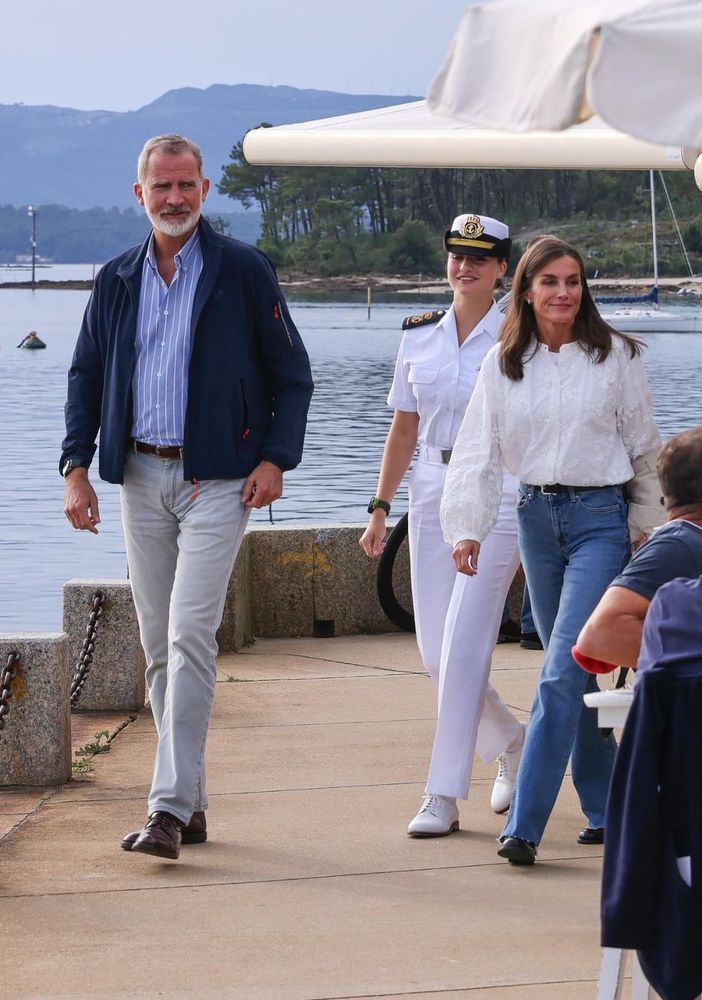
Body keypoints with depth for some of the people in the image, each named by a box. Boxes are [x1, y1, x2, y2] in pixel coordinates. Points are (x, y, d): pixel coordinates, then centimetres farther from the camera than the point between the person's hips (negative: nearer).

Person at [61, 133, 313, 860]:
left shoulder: (244, 272, -1)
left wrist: (275, 458, -8)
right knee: (157, 644, 7)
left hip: (218, 479, -5)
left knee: (189, 633, -15)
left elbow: (292, 375, 3)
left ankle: (171, 807, -15)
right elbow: (86, 376, 14)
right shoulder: (117, 281, 10)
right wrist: (76, 466, 3)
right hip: (141, 478, 5)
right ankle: (190, 803, 16)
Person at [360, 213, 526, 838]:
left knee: (464, 646, -11)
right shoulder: (419, 337, 10)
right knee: (435, 652, 6)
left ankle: (444, 797, -6)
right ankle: (513, 743, 31)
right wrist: (380, 508, 11)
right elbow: (404, 429, 15)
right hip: (431, 492, 5)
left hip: (498, 493, -5)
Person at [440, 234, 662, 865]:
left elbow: (645, 445, 5)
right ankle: (608, 808, 24)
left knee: (563, 670, -13)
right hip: (536, 516, 4)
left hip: (601, 517, -4)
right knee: (573, 670, 11)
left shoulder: (615, 357, -2)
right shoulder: (502, 364, 4)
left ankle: (524, 825, -14)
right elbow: (478, 451, 1)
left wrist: (648, 525, 7)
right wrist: (467, 528, -9)